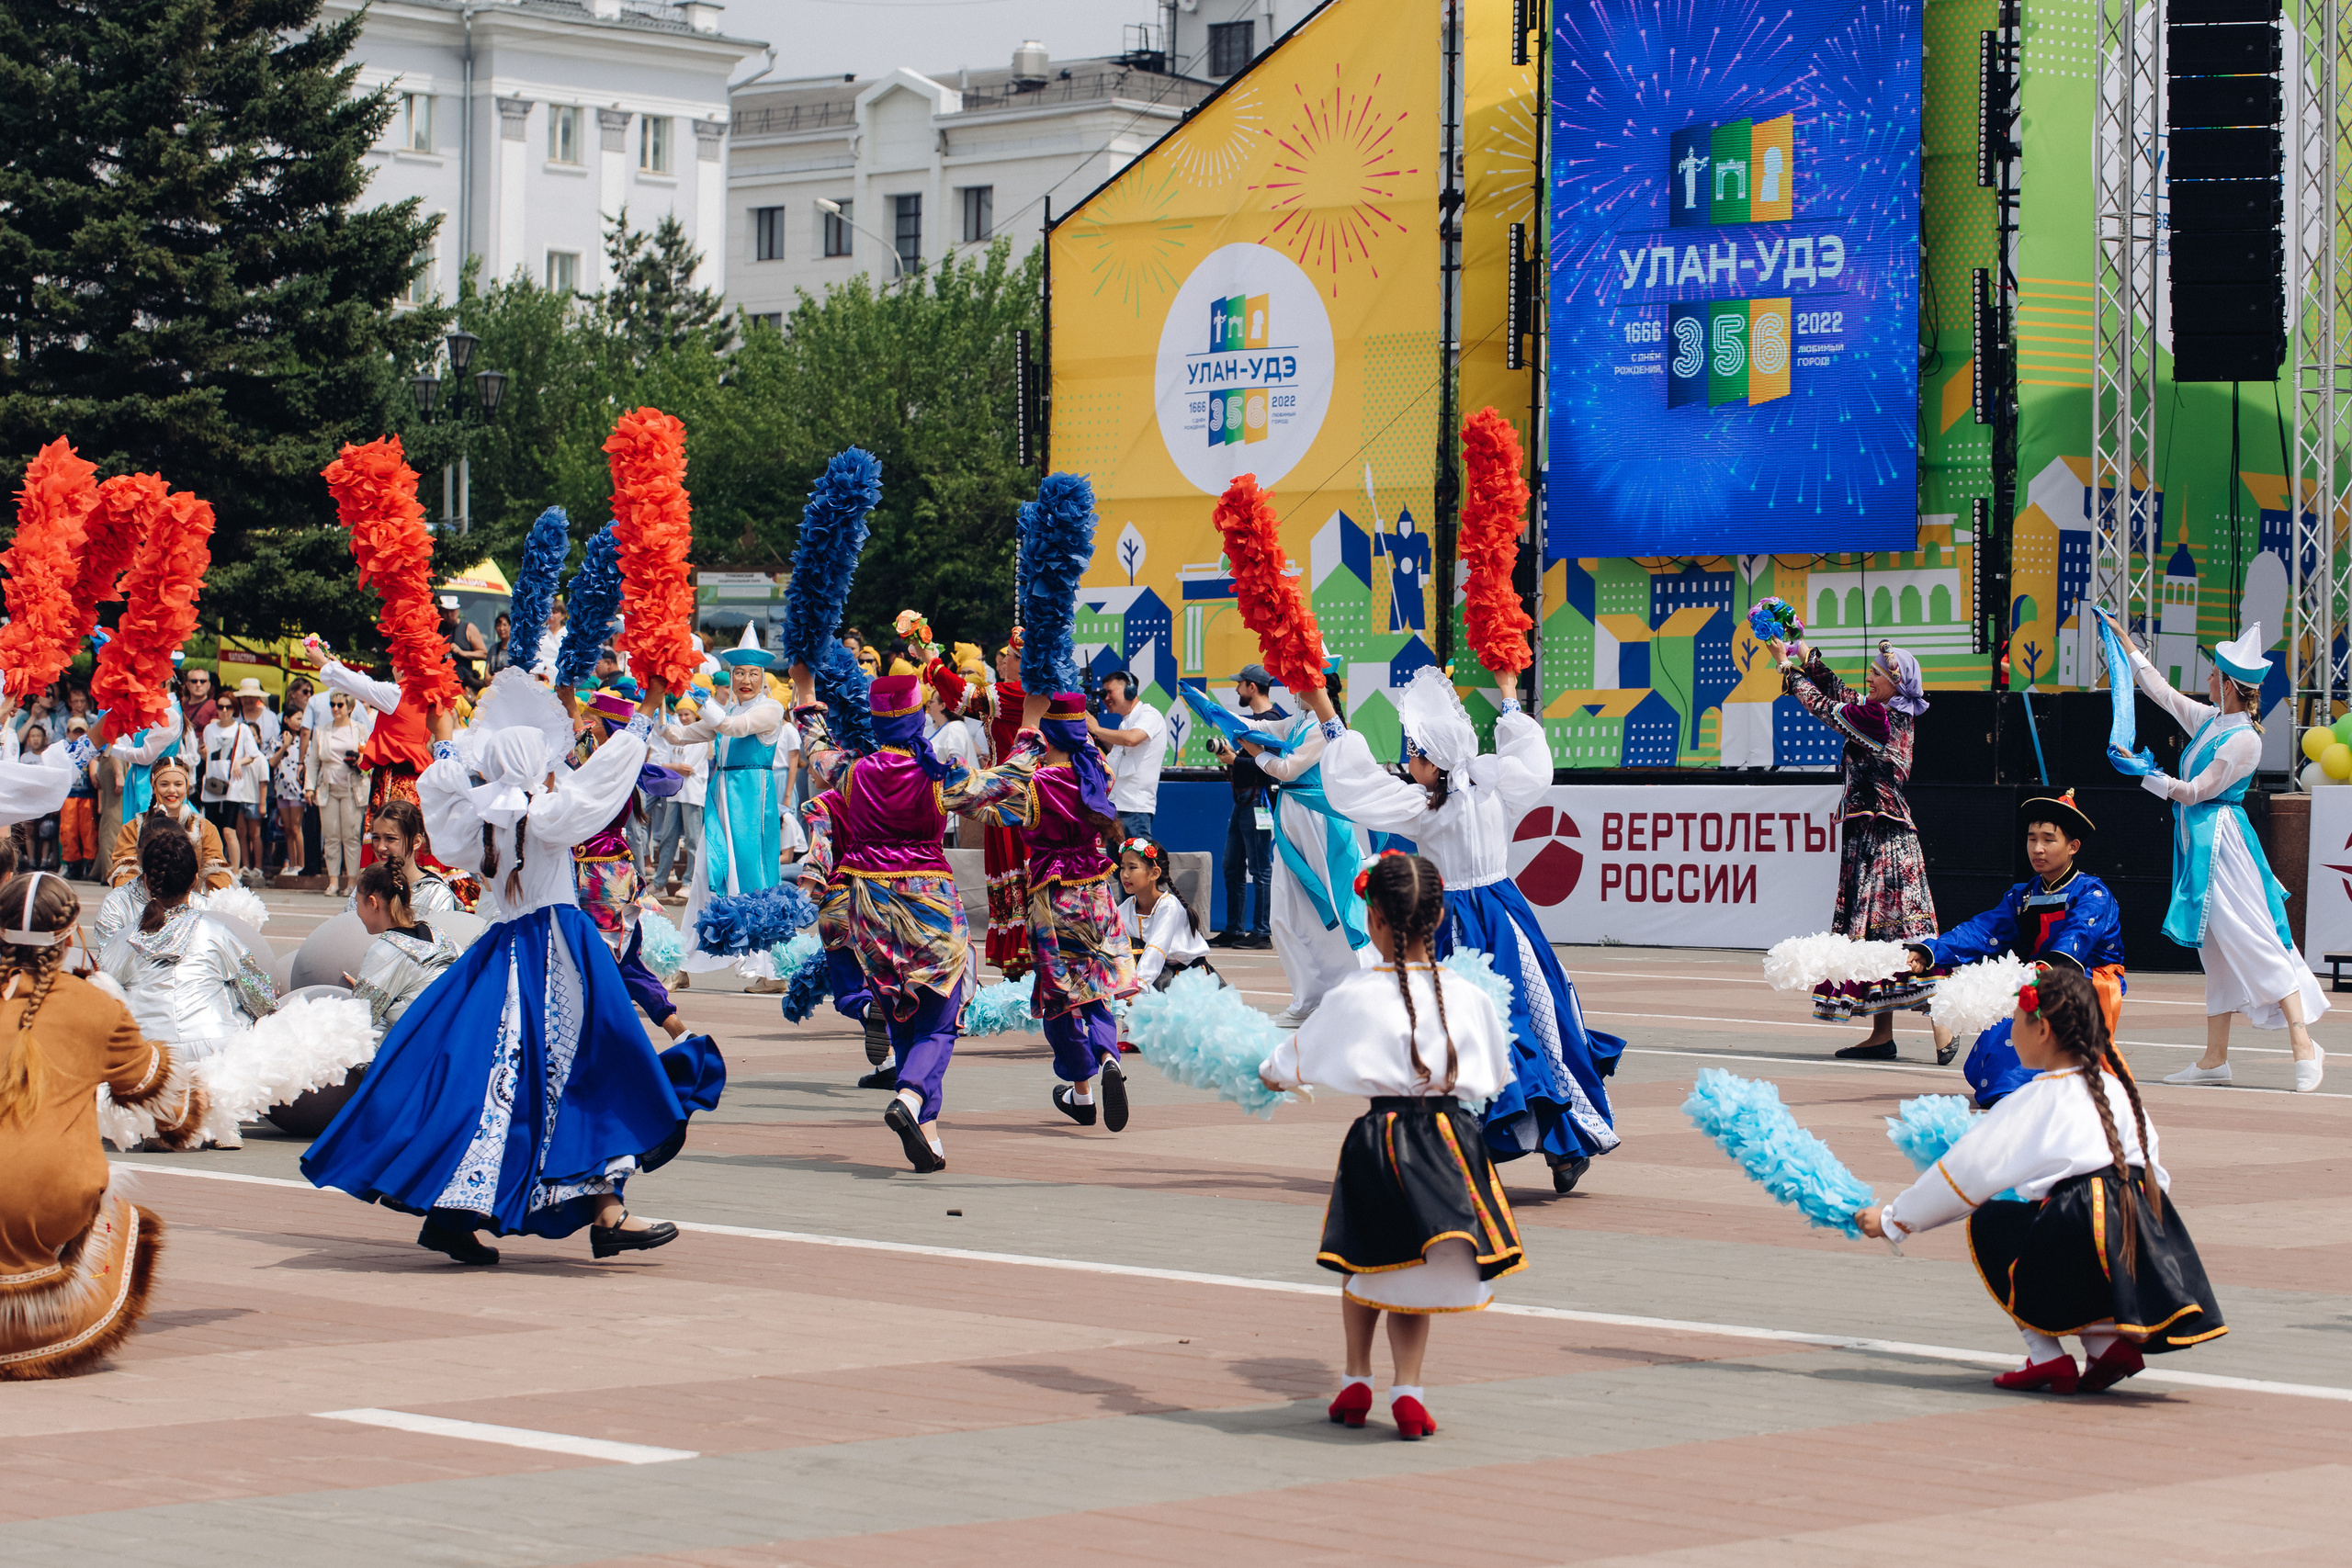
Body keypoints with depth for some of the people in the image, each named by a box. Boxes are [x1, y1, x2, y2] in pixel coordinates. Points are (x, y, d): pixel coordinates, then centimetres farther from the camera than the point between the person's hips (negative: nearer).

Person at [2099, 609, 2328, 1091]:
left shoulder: (2244, 739, -15)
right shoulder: (2210, 721, 10)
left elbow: (2198, 790, -14)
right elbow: (2161, 691, 24)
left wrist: (2157, 782, -2)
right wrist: (2126, 643, 28)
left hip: (2221, 842, -9)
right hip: (2199, 841, 9)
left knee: (2252, 942, -12)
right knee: (2216, 948, 10)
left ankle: (2304, 1046, -12)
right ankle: (2215, 1059, 12)